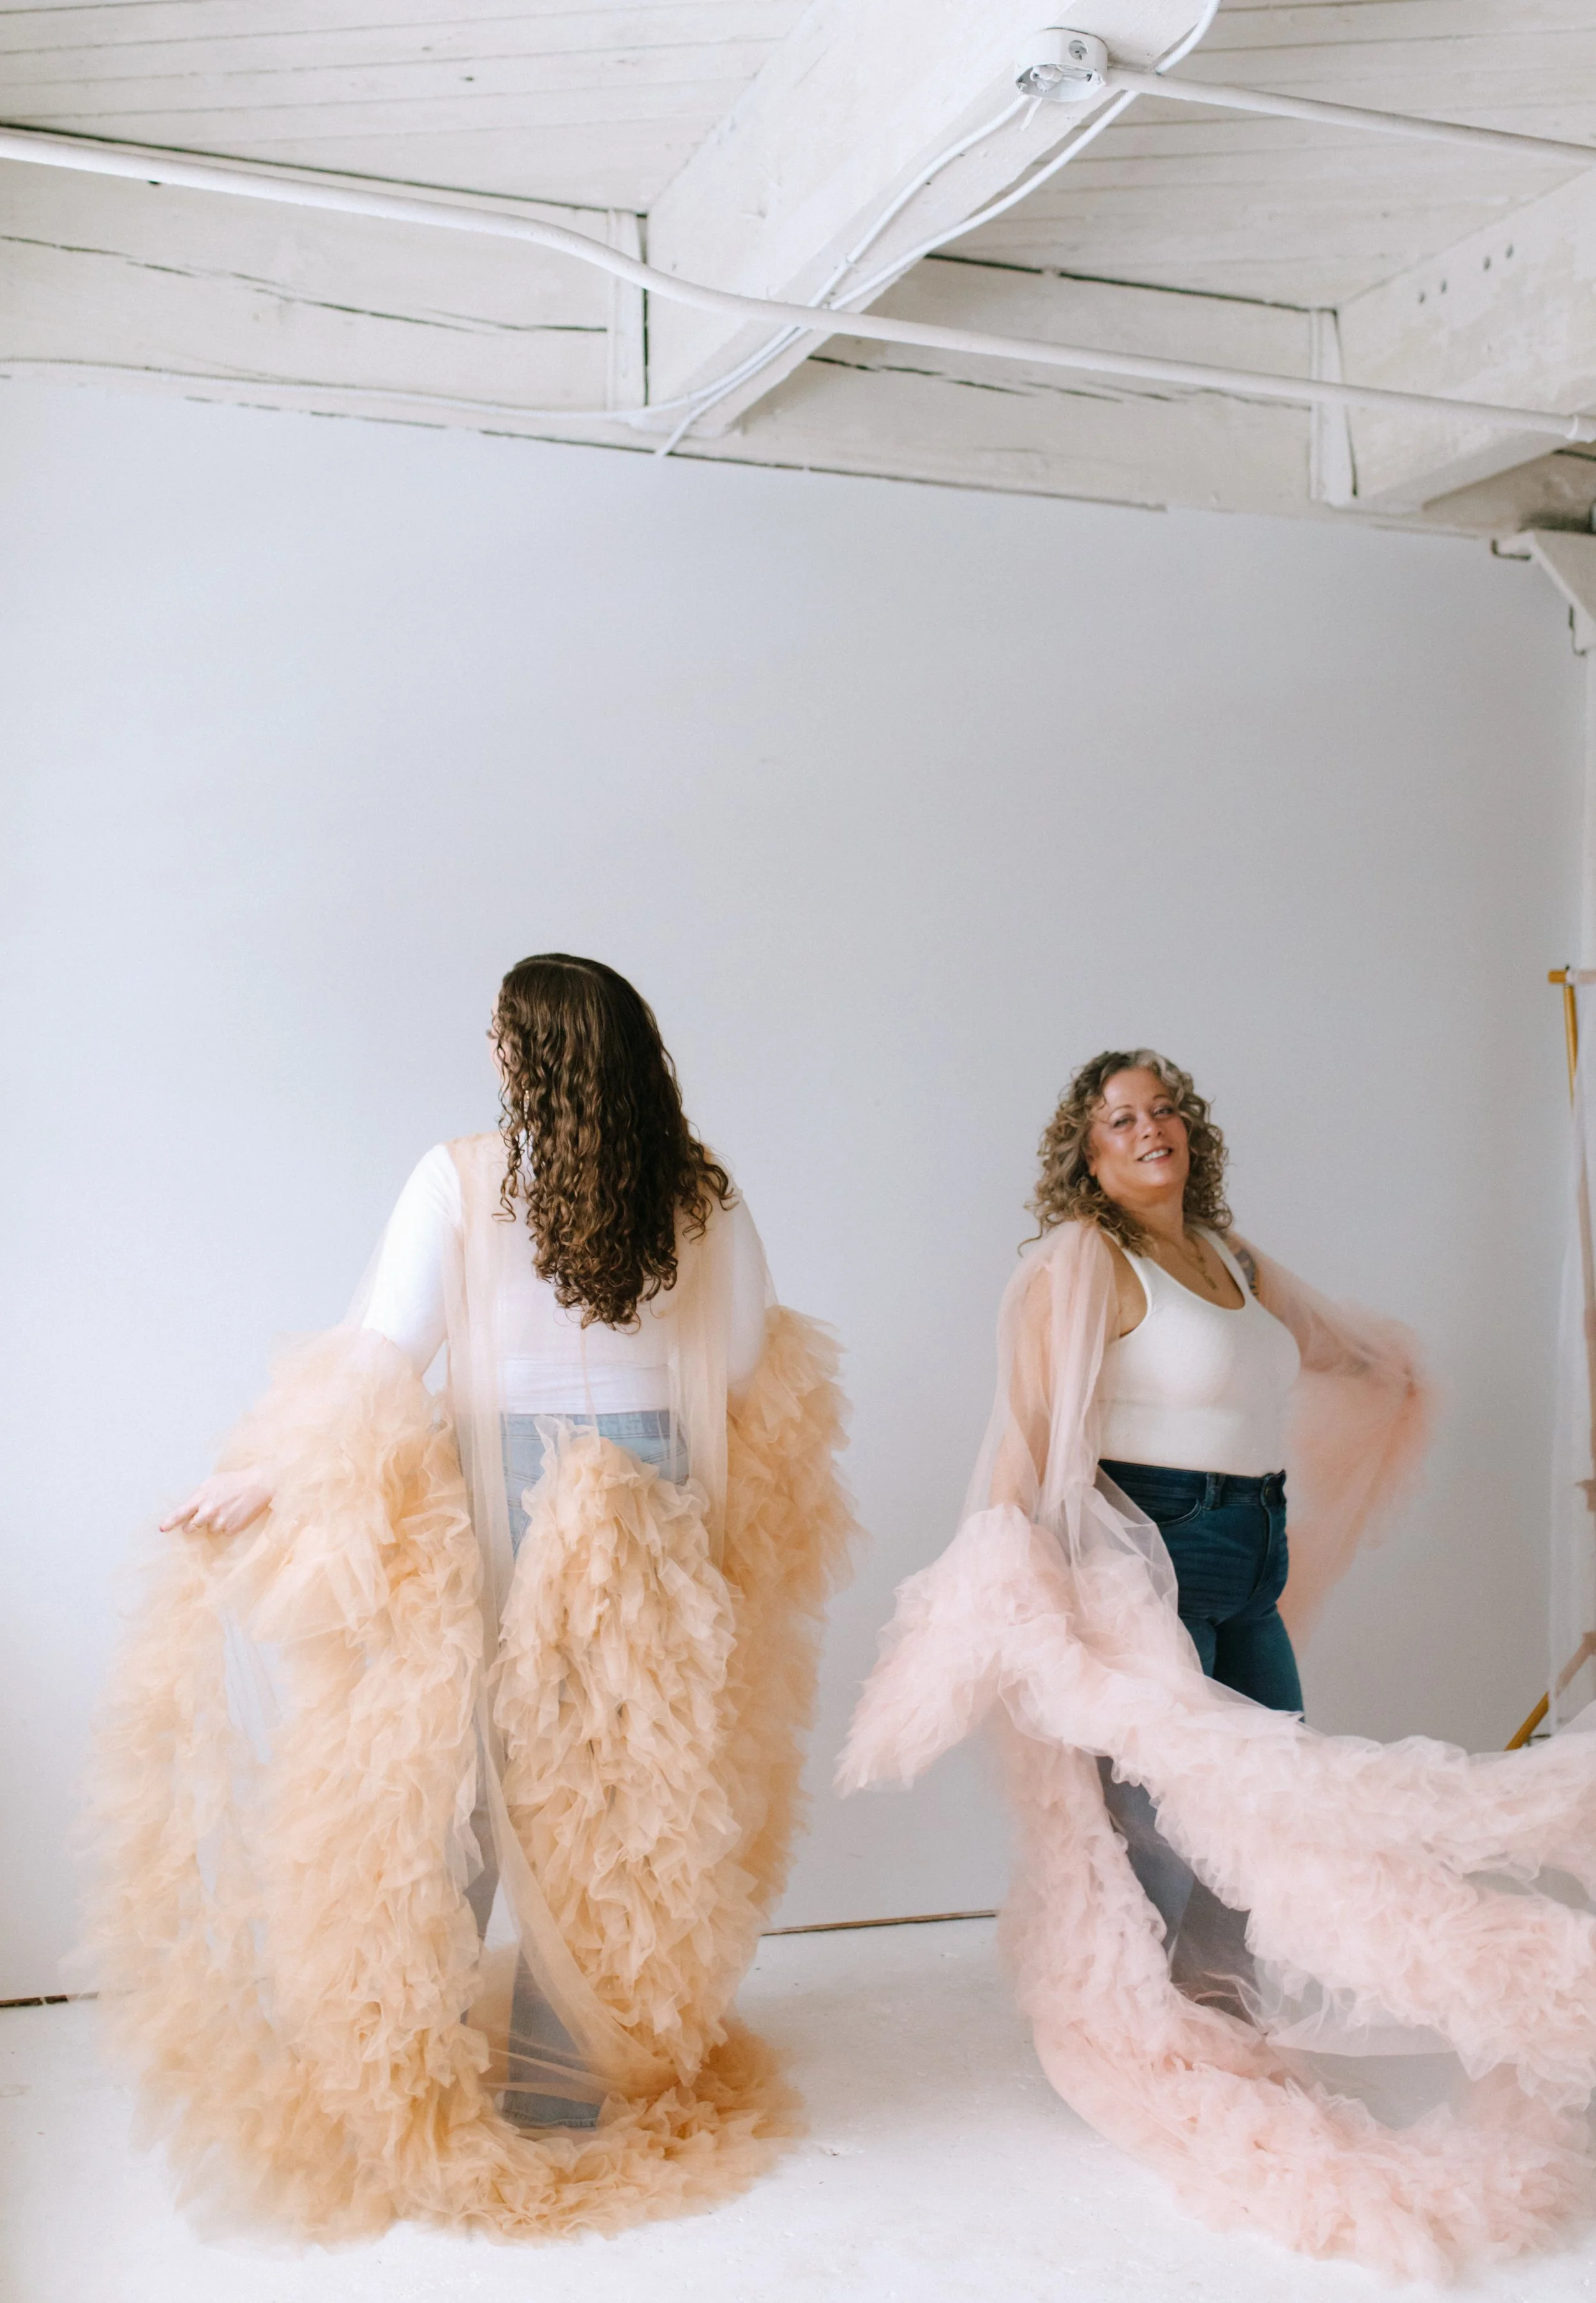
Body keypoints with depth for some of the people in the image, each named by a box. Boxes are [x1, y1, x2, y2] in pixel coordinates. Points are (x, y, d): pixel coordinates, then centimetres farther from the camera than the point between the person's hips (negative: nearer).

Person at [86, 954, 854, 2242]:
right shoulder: (704, 1199, -2)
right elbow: (747, 1368, 6)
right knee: (626, 1774, 13)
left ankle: (533, 2083, 20)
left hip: (503, 1508, -2)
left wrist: (260, 1477, -4)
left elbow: (380, 1360, -13)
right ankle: (624, 2054, 26)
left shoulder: (460, 1180, -10)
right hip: (654, 1514, 3)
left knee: (511, 1773, 10)